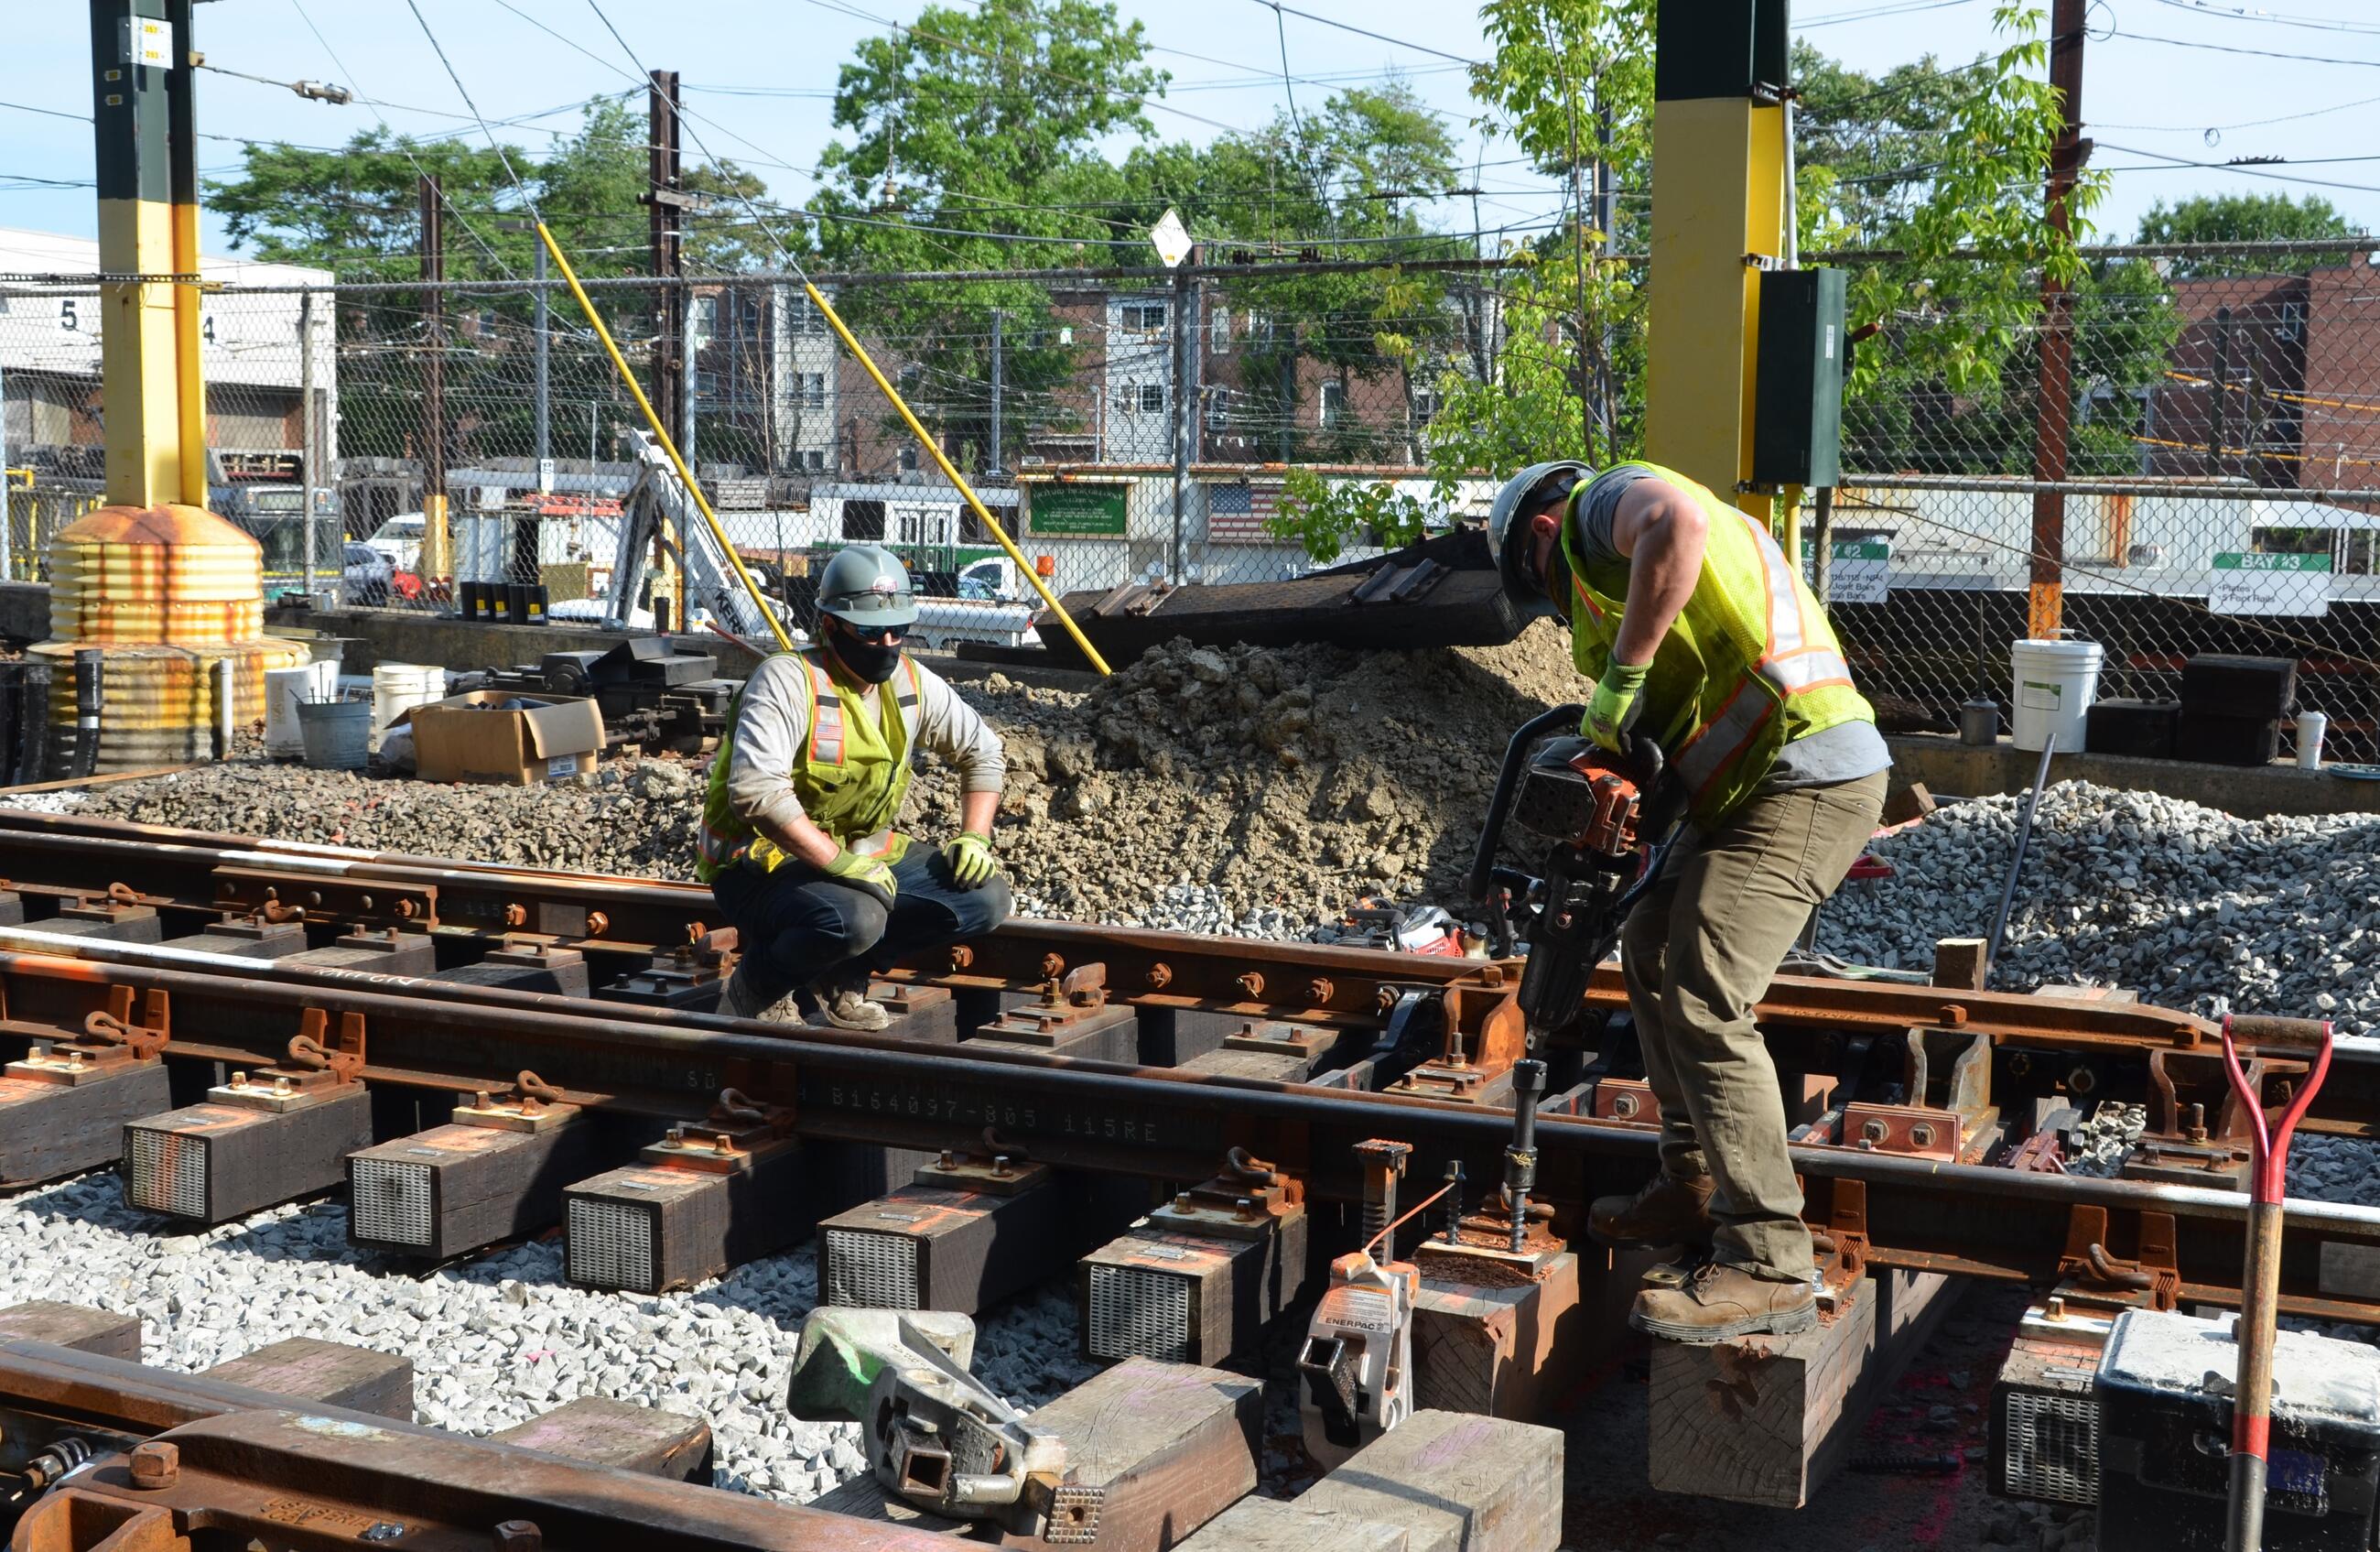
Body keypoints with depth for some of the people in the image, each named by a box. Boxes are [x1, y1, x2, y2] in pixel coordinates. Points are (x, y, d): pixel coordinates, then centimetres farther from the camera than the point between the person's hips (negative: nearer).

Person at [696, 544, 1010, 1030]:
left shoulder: (911, 683, 2)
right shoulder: (788, 681, -20)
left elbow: (982, 751, 16)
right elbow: (755, 792, -32)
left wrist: (975, 837, 1)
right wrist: (838, 862, -33)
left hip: (861, 854, 8)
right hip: (763, 862, -7)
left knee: (985, 897, -8)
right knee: (853, 917, -38)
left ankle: (836, 981, 2)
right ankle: (753, 989, -6)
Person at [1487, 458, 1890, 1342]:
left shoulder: (1600, 503, 0)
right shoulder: (1618, 546, 29)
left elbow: (1679, 523, -27)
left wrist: (1622, 676, -22)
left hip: (1802, 780, -11)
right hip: (1757, 786, 11)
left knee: (1704, 1002, -15)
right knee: (1652, 956, 19)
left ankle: (1768, 1270, -12)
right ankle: (1695, 1190, 26)